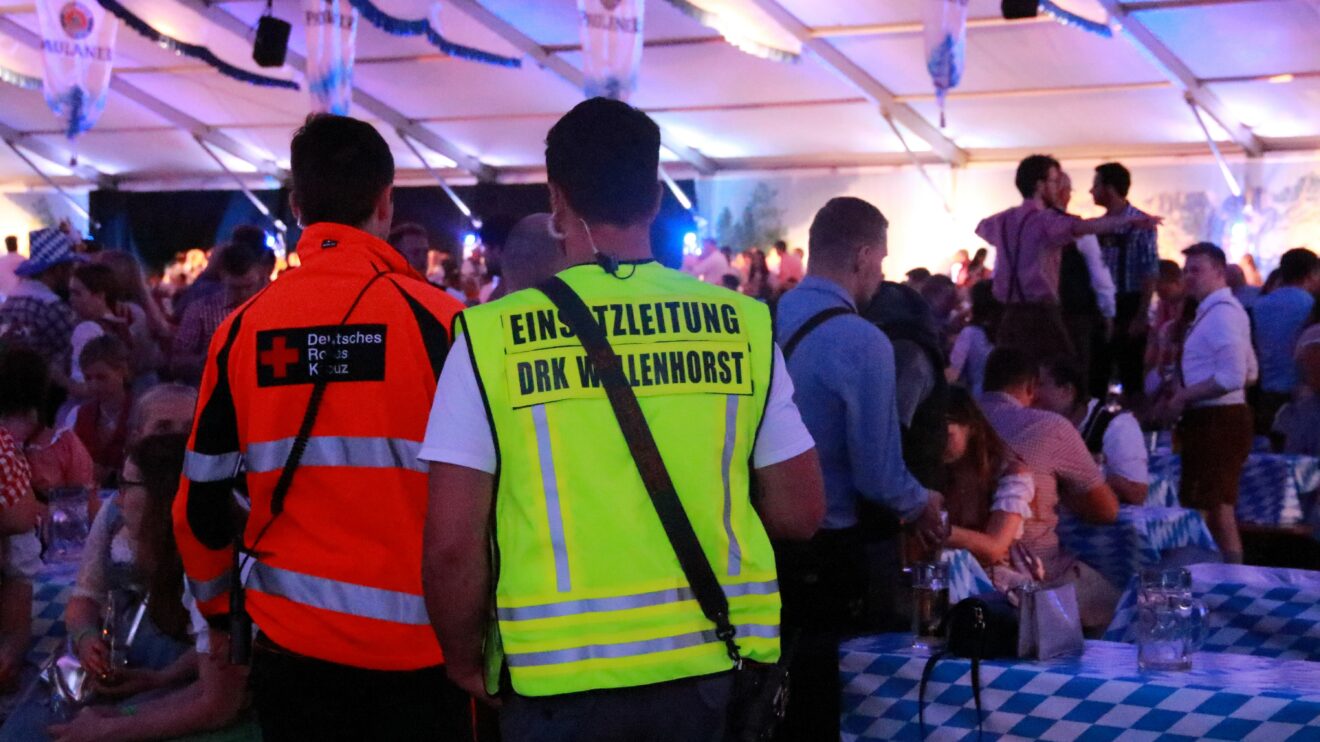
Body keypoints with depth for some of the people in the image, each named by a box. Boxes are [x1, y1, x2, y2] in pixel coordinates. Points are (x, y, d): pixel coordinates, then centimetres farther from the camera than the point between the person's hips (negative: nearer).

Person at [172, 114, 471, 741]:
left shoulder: (242, 330, -1)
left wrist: (217, 607, 21)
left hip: (289, 645, 3)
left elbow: (201, 503, 5)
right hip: (417, 648, -3)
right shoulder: (434, 319, -10)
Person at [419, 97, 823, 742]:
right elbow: (799, 512, 4)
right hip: (710, 664, 2)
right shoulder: (744, 323, -2)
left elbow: (451, 545, -9)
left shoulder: (492, 335, -8)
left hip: (559, 673, -2)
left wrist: (467, 664, 7)